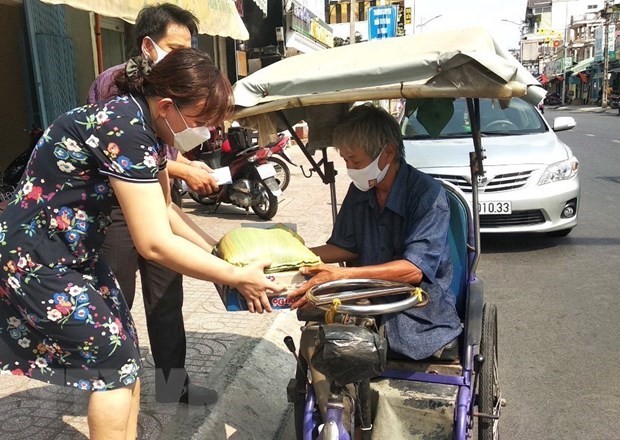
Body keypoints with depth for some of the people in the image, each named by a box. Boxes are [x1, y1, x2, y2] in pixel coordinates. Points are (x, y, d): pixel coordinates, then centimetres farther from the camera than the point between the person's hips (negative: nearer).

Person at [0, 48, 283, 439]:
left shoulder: (143, 123, 0)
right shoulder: (125, 130, -29)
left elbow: (164, 208, 9)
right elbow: (155, 244, -31)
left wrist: (220, 252, 0)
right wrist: (237, 277, -21)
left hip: (73, 253, 9)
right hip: (35, 259, -9)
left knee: (126, 349, 11)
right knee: (115, 361, -1)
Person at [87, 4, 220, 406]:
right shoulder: (116, 81, -11)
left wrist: (191, 166, 2)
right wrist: (181, 171, -17)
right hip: (117, 207, -6)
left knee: (168, 300, 13)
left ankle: (172, 384, 28)